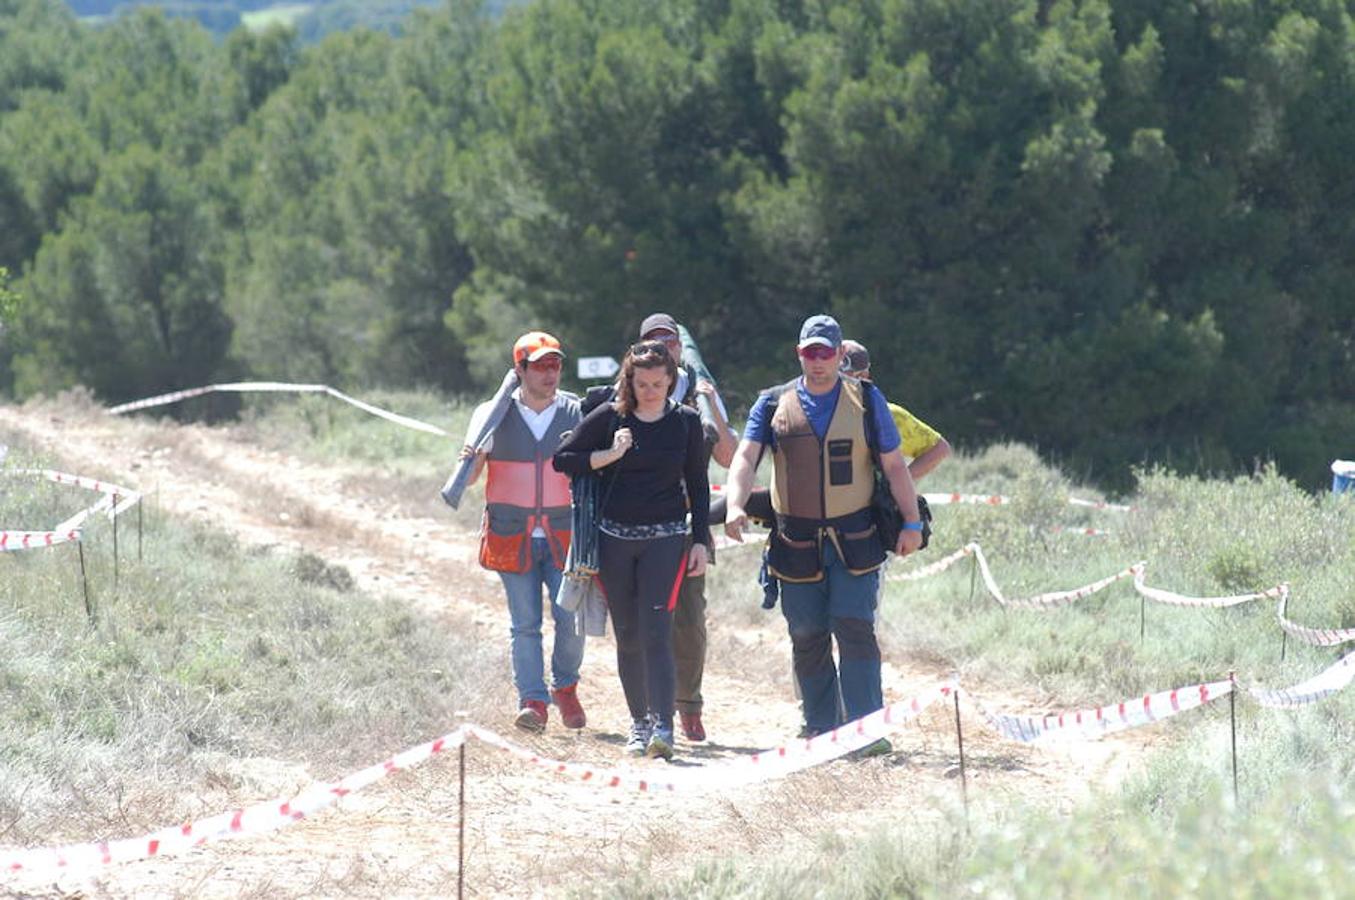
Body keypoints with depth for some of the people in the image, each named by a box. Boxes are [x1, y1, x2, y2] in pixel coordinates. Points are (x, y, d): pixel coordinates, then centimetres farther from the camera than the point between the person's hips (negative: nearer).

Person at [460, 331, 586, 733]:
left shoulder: (577, 413, 4)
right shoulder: (493, 415, 3)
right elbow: (470, 477, 0)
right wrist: (469, 461, -23)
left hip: (564, 534, 0)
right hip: (512, 534, 0)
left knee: (570, 617, -4)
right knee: (524, 623, -2)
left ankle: (565, 687, 18)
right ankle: (532, 701, 1)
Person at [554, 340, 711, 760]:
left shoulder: (686, 422, 2)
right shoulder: (610, 417, 1)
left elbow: (698, 485, 7)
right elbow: (562, 460, 2)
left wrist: (701, 541, 2)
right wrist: (610, 455, -11)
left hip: (665, 537, -2)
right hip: (615, 537, 2)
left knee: (656, 631, -14)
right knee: (628, 635, 6)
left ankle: (663, 726, -21)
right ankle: (639, 722, 16)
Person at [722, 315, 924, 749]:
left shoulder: (866, 400, 5)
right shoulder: (774, 404, 6)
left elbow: (894, 465, 8)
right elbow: (745, 457, -5)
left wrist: (911, 522, 1)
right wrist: (735, 505, -24)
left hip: (854, 541, -2)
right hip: (796, 543, 2)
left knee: (854, 629, -12)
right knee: (807, 639, 5)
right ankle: (821, 729, 14)